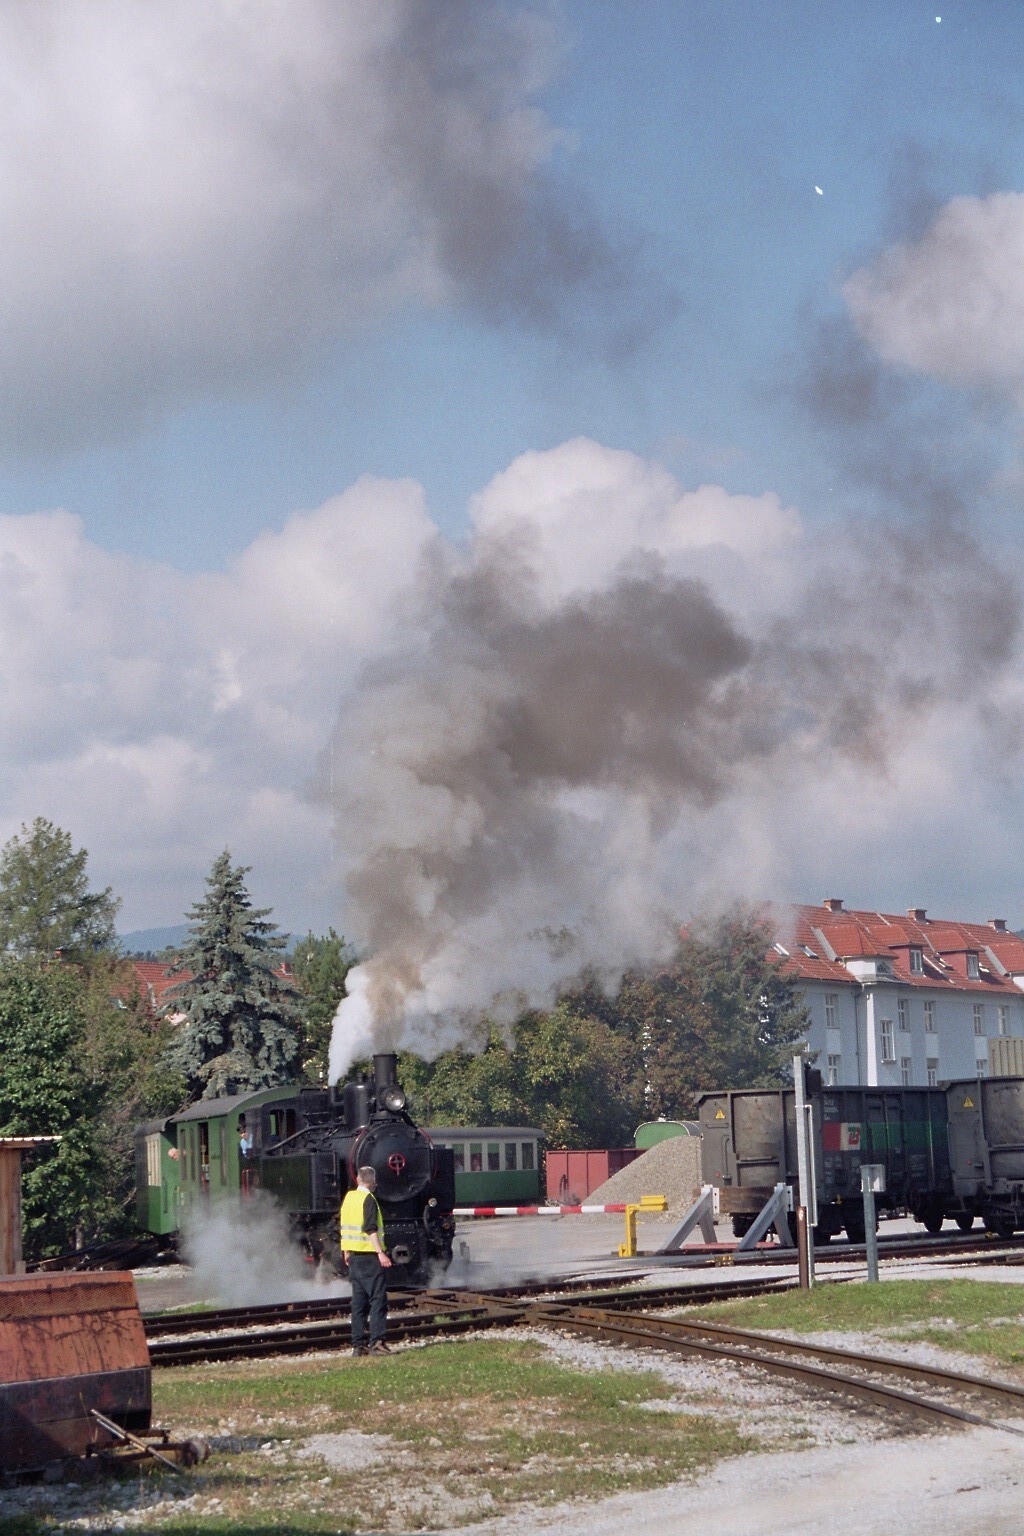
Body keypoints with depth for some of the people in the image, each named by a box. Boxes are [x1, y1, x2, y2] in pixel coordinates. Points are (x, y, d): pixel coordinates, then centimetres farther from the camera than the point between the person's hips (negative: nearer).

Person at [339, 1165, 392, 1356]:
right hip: (370, 1256, -8)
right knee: (378, 1299, -6)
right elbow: (370, 1229, -21)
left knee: (359, 1301, 10)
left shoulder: (348, 1197, 11)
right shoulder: (368, 1199, -11)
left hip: (354, 1256, 8)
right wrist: (380, 1253, -24)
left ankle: (358, 1344, 10)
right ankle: (376, 1342, -14)